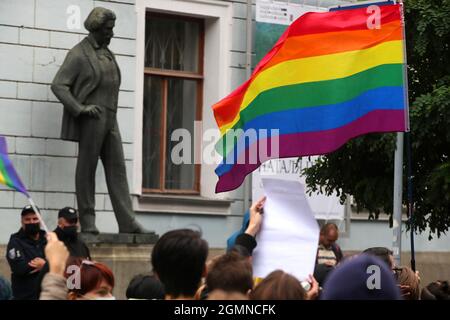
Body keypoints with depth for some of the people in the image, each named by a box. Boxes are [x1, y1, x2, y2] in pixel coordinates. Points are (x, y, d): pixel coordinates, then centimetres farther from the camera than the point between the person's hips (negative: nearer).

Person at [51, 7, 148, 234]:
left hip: (109, 119, 7)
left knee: (117, 169, 2)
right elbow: (58, 85, -10)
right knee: (87, 168, -1)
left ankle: (127, 222, -1)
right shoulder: (79, 54, -5)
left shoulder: (107, 54, 18)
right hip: (91, 119, -7)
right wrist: (80, 108, -17)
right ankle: (87, 222, 4)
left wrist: (111, 113, 15)